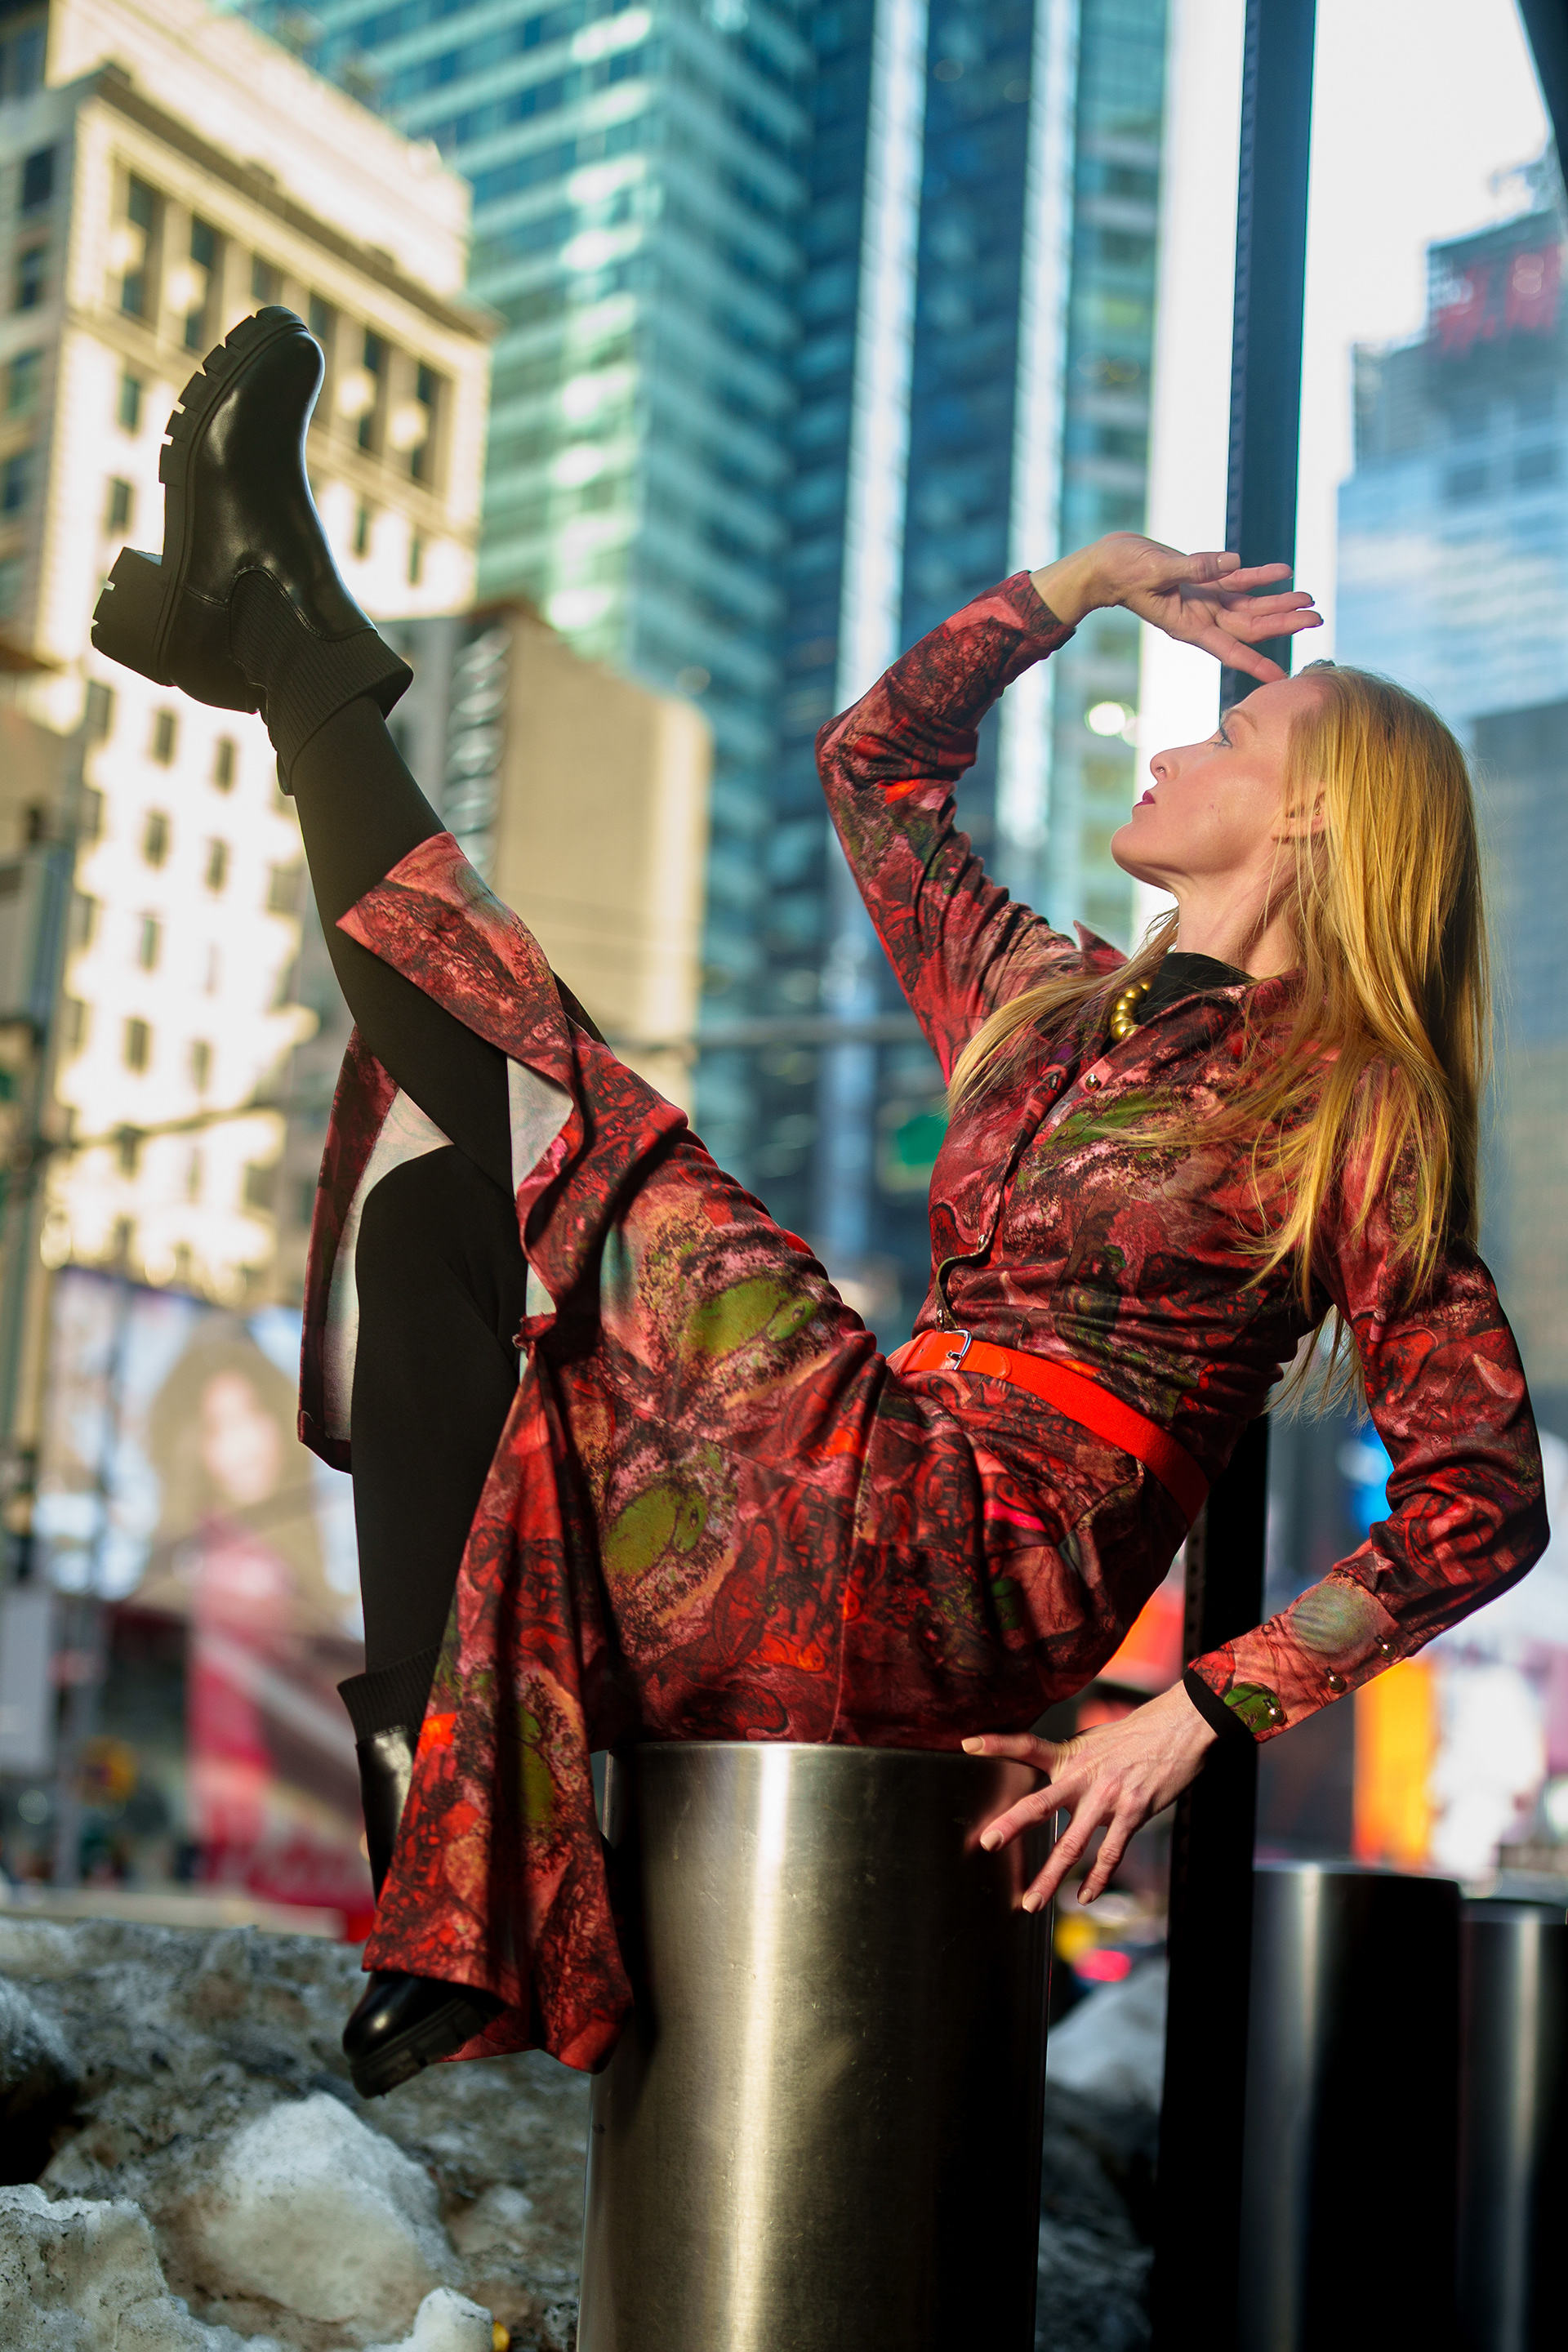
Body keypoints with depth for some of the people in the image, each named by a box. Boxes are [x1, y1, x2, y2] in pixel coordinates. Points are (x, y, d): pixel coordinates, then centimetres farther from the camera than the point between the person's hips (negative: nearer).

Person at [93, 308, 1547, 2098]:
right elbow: (872, 763, 31)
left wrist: (1207, 1708, -17)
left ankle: (289, 647, 6)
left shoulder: (1355, 1107, -2)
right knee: (431, 1199, 1)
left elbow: (1486, 1496, -9)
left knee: (541, 1104, -10)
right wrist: (1083, 582, 25)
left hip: (950, 1574, -7)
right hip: (837, 1555, 7)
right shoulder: (1050, 1004, 18)